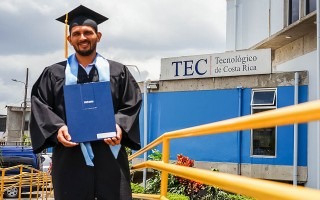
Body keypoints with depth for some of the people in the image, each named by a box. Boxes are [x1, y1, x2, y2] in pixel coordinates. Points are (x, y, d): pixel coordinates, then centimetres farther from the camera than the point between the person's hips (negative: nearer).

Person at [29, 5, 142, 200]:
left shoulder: (118, 71, 14)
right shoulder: (54, 73, 14)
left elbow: (132, 104, 7)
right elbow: (40, 105, 6)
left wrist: (119, 127, -12)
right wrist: (57, 128, -13)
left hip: (109, 153, 0)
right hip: (70, 155, 0)